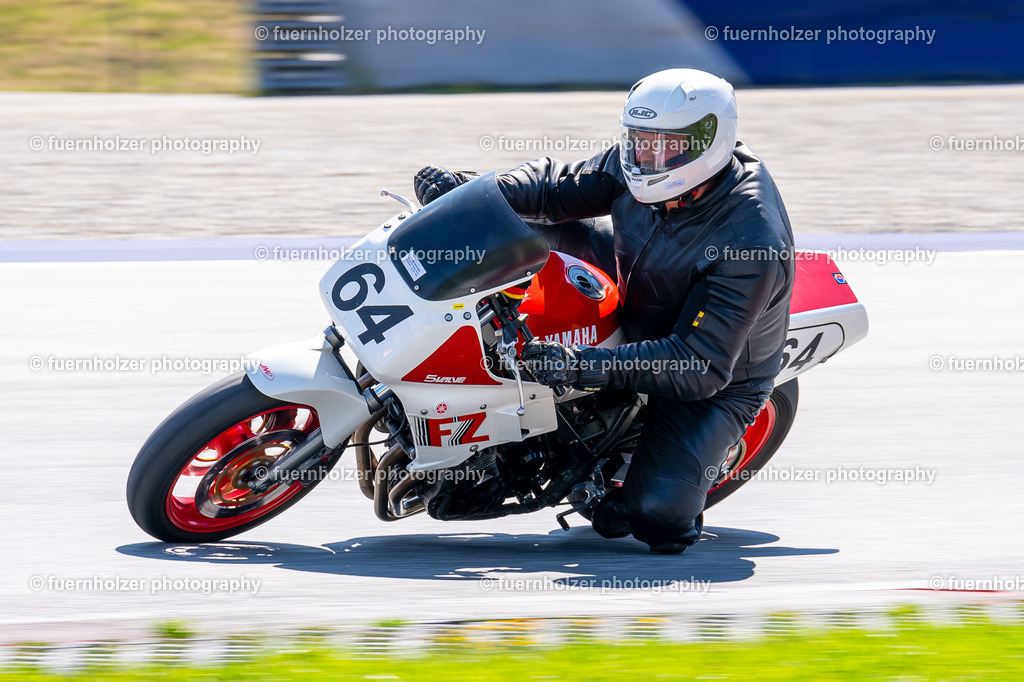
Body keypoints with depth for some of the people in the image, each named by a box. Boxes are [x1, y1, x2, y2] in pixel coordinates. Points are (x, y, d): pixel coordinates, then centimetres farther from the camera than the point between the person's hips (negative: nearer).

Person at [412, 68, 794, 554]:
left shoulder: (753, 241, -36)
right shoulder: (634, 165, -15)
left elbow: (702, 366, -38)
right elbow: (561, 187, -1)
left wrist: (587, 367, -47)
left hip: (714, 382, -7)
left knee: (658, 518, -26)